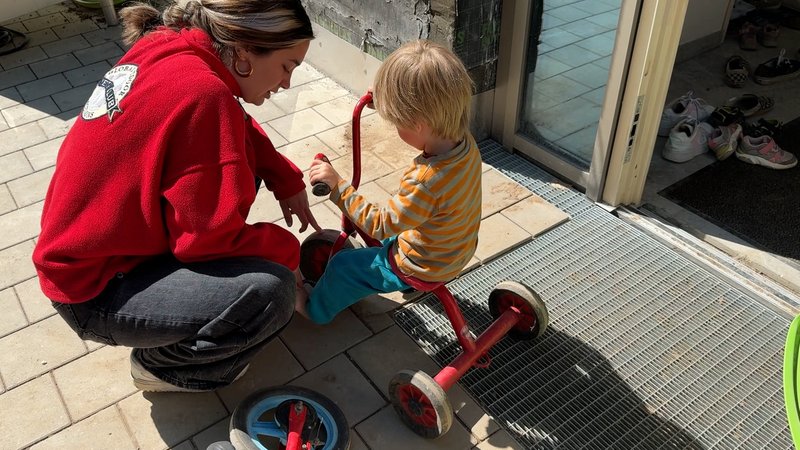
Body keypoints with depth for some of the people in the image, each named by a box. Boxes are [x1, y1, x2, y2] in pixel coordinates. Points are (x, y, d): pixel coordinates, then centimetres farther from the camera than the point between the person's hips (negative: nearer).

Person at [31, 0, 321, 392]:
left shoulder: (167, 51, -3)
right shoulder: (201, 92, -29)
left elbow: (236, 131, 15)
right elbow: (211, 237, -25)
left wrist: (286, 180, 2)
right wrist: (286, 249, -7)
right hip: (94, 289, -9)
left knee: (239, 161, 7)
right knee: (271, 292, -24)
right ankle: (159, 364, 3)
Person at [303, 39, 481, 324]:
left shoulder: (426, 183, -42)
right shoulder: (465, 142, -17)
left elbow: (379, 224, -32)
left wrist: (337, 185, -31)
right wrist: (387, 99, 4)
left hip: (423, 267, -7)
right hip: (459, 249, 8)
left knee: (343, 265, 11)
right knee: (393, 235, 34)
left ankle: (317, 309, 38)